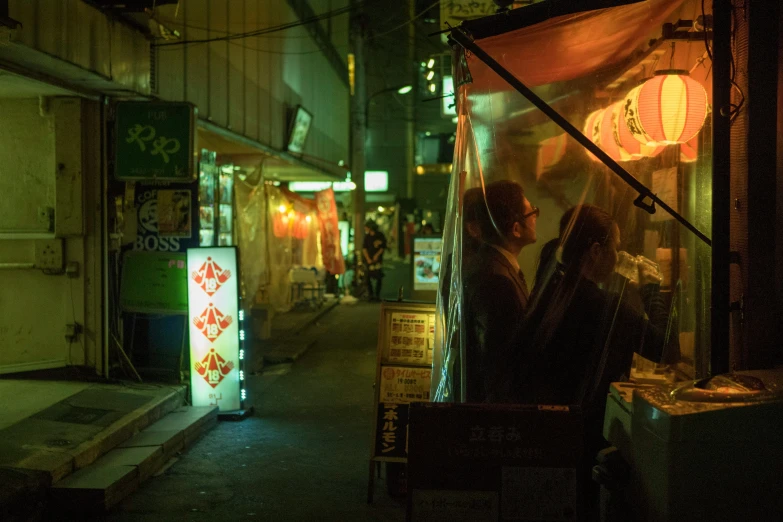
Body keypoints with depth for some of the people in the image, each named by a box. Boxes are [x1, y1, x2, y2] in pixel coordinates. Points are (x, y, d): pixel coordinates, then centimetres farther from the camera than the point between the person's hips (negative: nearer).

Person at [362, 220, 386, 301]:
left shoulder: (380, 235, -2)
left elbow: (383, 247, 2)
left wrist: (377, 255, -10)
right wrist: (368, 259, -8)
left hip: (378, 259, -1)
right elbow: (364, 248, 2)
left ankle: (377, 295, 6)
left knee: (379, 278, -2)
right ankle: (371, 294, 5)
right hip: (369, 259, 1)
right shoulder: (367, 236, 4)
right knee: (368, 278, -4)